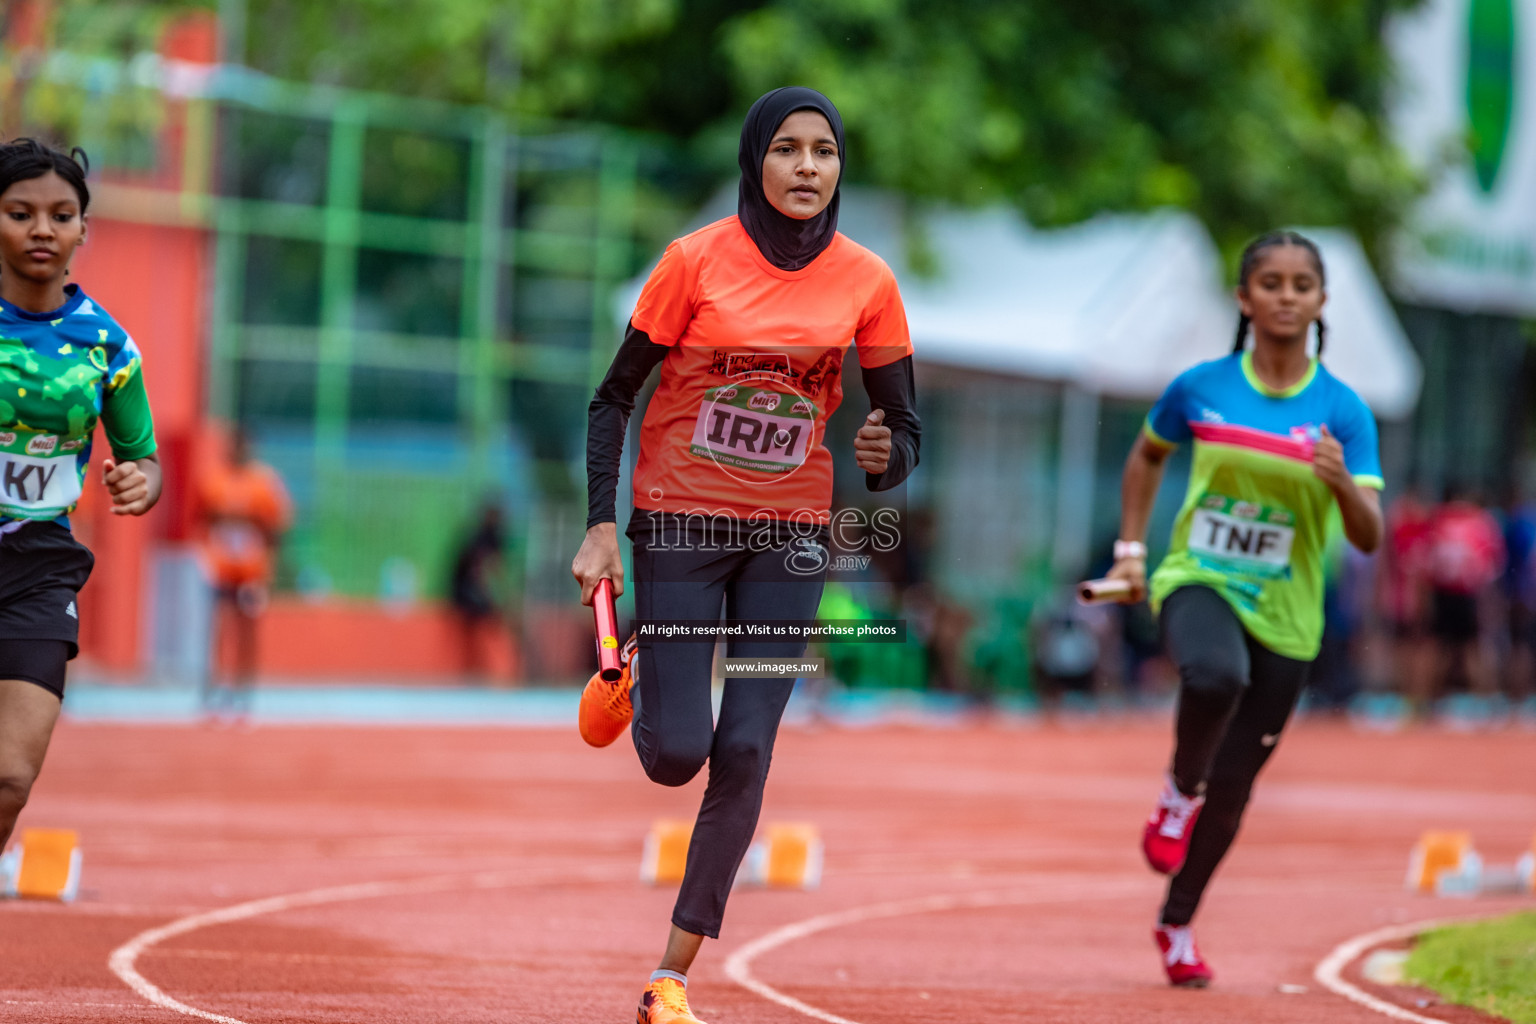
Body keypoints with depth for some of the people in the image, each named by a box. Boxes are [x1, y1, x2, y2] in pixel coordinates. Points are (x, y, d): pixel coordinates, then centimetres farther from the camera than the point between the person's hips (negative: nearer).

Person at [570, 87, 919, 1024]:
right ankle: (634, 683, 30)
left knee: (744, 756, -8)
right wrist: (602, 524, -11)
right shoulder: (697, 260, -9)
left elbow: (904, 431, 3)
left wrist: (885, 456, -20)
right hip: (681, 524, -2)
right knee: (675, 756, -8)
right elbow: (615, 397, -3)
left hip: (790, 534, 2)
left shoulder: (866, 282, -3)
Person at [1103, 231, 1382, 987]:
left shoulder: (1342, 411, -6)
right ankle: (1179, 791, -7)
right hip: (1197, 583, -1)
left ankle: (1177, 925, 32)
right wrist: (1131, 548, 11)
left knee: (1232, 785, 8)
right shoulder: (1200, 388, -3)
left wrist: (1341, 481, -31)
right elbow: (1146, 455, 18)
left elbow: (1370, 539, -12)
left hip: (1283, 618, 1)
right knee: (1215, 676, -38)